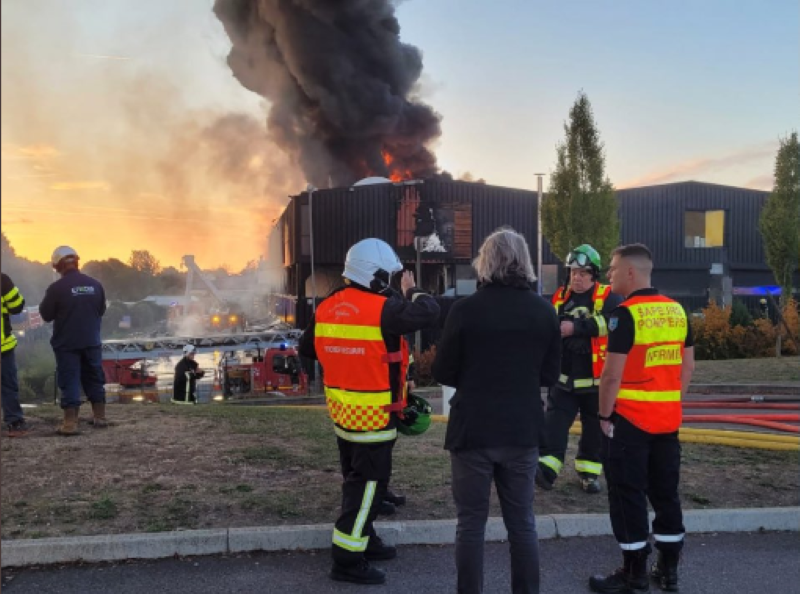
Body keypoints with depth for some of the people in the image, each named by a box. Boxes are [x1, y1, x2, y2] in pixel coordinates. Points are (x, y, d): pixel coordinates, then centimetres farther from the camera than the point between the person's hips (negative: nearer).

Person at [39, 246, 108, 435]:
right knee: (94, 379, 14)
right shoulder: (95, 285, -2)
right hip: (92, 342, 4)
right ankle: (100, 417, 22)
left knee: (69, 382, 0)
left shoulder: (56, 288, -15)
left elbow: (46, 315, -6)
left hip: (66, 344, -4)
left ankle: (70, 423, -2)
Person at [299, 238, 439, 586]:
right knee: (368, 482, 1)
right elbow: (429, 313, -19)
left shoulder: (327, 308, 4)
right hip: (373, 414, -8)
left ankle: (364, 541, 35)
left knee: (357, 477, 21)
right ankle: (347, 560, 6)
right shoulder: (383, 308, -19)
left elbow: (307, 349, 13)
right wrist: (412, 291, 0)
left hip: (342, 409, 8)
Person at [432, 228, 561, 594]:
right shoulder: (544, 312, -1)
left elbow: (442, 373, -6)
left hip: (472, 430, -3)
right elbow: (550, 375, 8)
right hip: (523, 430, 3)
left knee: (471, 523, 8)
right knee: (522, 522, 15)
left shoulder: (465, 309, -12)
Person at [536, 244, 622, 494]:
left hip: (596, 378, -3)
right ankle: (547, 468, -13)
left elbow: (612, 321, -28)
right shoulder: (560, 297, 7)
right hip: (564, 376, 3)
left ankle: (589, 471, 25)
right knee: (555, 422, -8)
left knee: (594, 428, 10)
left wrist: (575, 327, -32)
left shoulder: (608, 297, -8)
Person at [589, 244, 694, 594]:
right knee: (665, 492, 16)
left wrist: (604, 415, -8)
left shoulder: (626, 314, -16)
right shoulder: (676, 311, 6)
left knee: (627, 495, 4)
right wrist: (671, 403, 17)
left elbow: (612, 374, -18)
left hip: (629, 420, -7)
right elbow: (688, 366, 11)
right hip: (668, 419, 7)